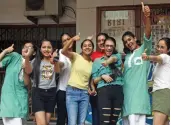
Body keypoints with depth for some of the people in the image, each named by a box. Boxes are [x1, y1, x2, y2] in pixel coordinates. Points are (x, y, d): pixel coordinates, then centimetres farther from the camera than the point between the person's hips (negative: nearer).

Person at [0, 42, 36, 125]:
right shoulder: (14, 56, 1)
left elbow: (26, 83, -3)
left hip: (21, 99, 3)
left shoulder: (31, 66, 9)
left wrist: (25, 70, -15)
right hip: (8, 96, -3)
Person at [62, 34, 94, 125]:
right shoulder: (76, 57, 0)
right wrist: (72, 39, -32)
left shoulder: (92, 64, 12)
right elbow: (63, 51, -19)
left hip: (85, 94, 4)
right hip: (72, 92, -4)